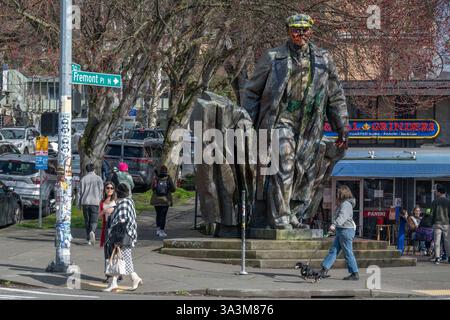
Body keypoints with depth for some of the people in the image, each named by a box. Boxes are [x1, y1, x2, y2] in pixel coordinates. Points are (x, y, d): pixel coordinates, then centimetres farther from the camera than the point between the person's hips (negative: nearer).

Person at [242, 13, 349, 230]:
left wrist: (342, 130, 14)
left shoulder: (323, 60, 12)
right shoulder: (274, 58, 3)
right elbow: (251, 92, 7)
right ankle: (278, 218, -12)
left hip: (309, 128, 4)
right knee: (283, 168, -15)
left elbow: (336, 97, 17)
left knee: (302, 174, 4)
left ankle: (292, 216, 13)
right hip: (281, 120, -4)